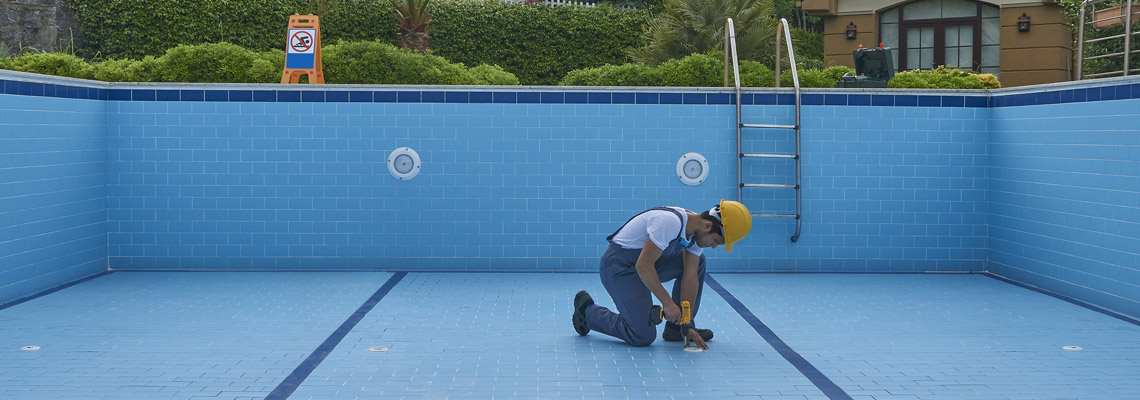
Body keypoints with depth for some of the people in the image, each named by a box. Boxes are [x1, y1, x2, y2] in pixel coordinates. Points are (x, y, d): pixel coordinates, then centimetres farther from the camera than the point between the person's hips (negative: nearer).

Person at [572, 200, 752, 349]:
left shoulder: (697, 233, -1)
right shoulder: (670, 222, -29)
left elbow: (690, 278, 0)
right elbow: (643, 267, -29)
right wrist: (667, 302, -25)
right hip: (619, 266, -9)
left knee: (697, 262, 4)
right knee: (643, 337, -14)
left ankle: (676, 328, 9)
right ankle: (587, 310, 6)